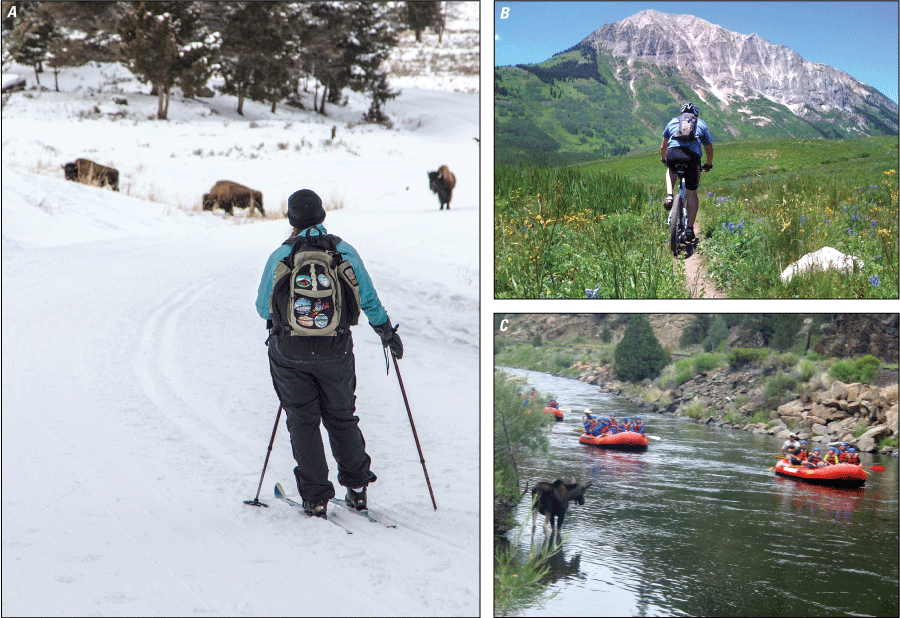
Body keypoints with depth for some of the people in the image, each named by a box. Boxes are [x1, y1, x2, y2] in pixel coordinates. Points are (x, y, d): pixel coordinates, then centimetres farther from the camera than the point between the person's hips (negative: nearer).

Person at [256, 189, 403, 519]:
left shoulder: (279, 256, -7)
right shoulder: (345, 251, -3)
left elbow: (263, 308, 2)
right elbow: (368, 299, 4)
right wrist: (388, 332, 18)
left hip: (290, 352, -2)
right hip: (335, 352, 2)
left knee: (303, 421, 8)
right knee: (341, 417, 17)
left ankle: (315, 498, 9)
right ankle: (357, 489, 20)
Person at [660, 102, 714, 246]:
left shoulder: (673, 122, 29)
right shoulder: (701, 124, 28)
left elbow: (663, 146, 37)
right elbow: (709, 149, 33)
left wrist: (663, 159, 55)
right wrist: (708, 165, 50)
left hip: (673, 153, 1)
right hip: (692, 155, -1)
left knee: (671, 171, 37)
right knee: (692, 194, 12)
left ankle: (669, 196, 11)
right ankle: (689, 229, 9)